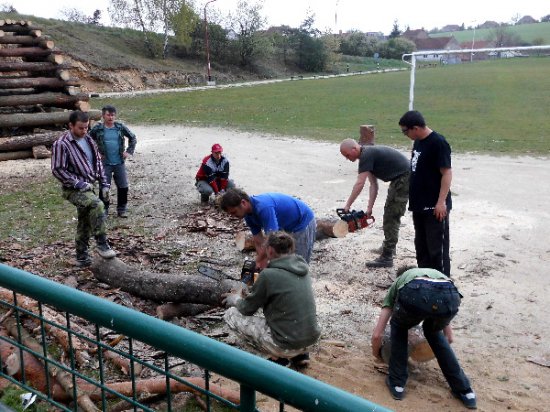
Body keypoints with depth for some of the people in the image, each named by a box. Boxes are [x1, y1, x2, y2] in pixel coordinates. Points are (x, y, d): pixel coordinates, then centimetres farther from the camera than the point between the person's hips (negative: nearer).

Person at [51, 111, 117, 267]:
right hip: (73, 189, -7)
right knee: (97, 205, -31)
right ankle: (102, 245, -22)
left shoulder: (88, 140, 8)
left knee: (85, 223, 12)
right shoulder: (61, 144, -14)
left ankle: (82, 258, 24)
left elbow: (98, 162, 16)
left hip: (89, 187, 7)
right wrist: (79, 184, -20)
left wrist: (103, 183, 9)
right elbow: (57, 170, -16)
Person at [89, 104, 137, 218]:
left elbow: (133, 138, 12)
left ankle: (122, 209, 19)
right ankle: (104, 210, 18)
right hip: (105, 163, -2)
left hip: (120, 162, 2)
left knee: (123, 187, 4)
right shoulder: (97, 129, -5)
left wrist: (129, 151, 5)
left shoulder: (120, 127, 1)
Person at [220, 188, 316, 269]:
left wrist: (260, 261, -23)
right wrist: (259, 264, -7)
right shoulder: (249, 215, -4)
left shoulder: (263, 207, -34)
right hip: (288, 227, 9)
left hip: (303, 224, -9)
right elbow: (259, 242, -1)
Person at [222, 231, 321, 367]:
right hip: (311, 340, 7)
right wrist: (251, 295, 29)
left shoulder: (268, 275, -16)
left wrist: (235, 299, 20)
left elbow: (247, 309, -2)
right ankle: (300, 354, 19)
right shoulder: (302, 268, 4)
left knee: (231, 315, 4)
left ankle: (277, 357, 3)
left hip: (287, 345, -7)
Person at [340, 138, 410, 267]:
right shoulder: (368, 155, 12)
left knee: (391, 217, -9)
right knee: (389, 212, 21)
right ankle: (389, 247, 36)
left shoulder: (366, 155, -17)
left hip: (404, 178, -10)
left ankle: (387, 258, -6)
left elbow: (359, 184, -21)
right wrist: (369, 208, 5)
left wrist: (347, 206, -17)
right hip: (399, 179, 10)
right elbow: (373, 185, 9)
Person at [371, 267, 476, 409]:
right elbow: (449, 337, 50)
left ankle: (397, 383, 31)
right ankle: (464, 390, 35)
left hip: (416, 294, -3)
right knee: (433, 330, 36)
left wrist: (376, 354, 54)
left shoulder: (396, 285, 40)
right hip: (449, 296, 3)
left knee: (399, 327, 33)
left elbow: (377, 334, 33)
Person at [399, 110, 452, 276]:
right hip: (419, 205, 9)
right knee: (421, 245, 17)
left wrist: (442, 202, -23)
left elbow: (447, 173, -19)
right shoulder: (418, 142, 9)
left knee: (437, 247, -2)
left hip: (434, 207, -9)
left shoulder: (438, 143, -17)